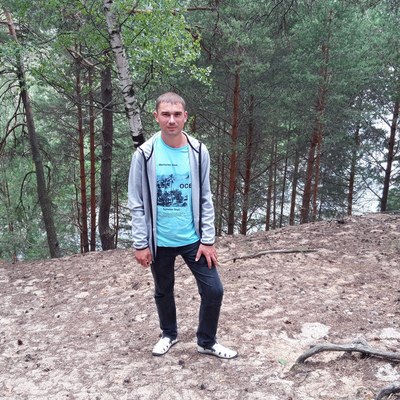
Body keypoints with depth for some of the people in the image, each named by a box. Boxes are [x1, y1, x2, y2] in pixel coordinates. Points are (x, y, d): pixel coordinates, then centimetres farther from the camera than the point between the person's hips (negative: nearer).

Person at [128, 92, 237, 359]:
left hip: (193, 239, 1)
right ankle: (169, 334, 44)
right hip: (159, 242, -1)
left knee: (214, 290, 2)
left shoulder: (198, 151, -5)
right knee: (163, 291, 17)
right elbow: (136, 204, -6)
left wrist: (208, 239, -4)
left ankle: (207, 342, 26)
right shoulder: (145, 154, -10)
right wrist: (140, 243, -8)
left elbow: (205, 199, -1)